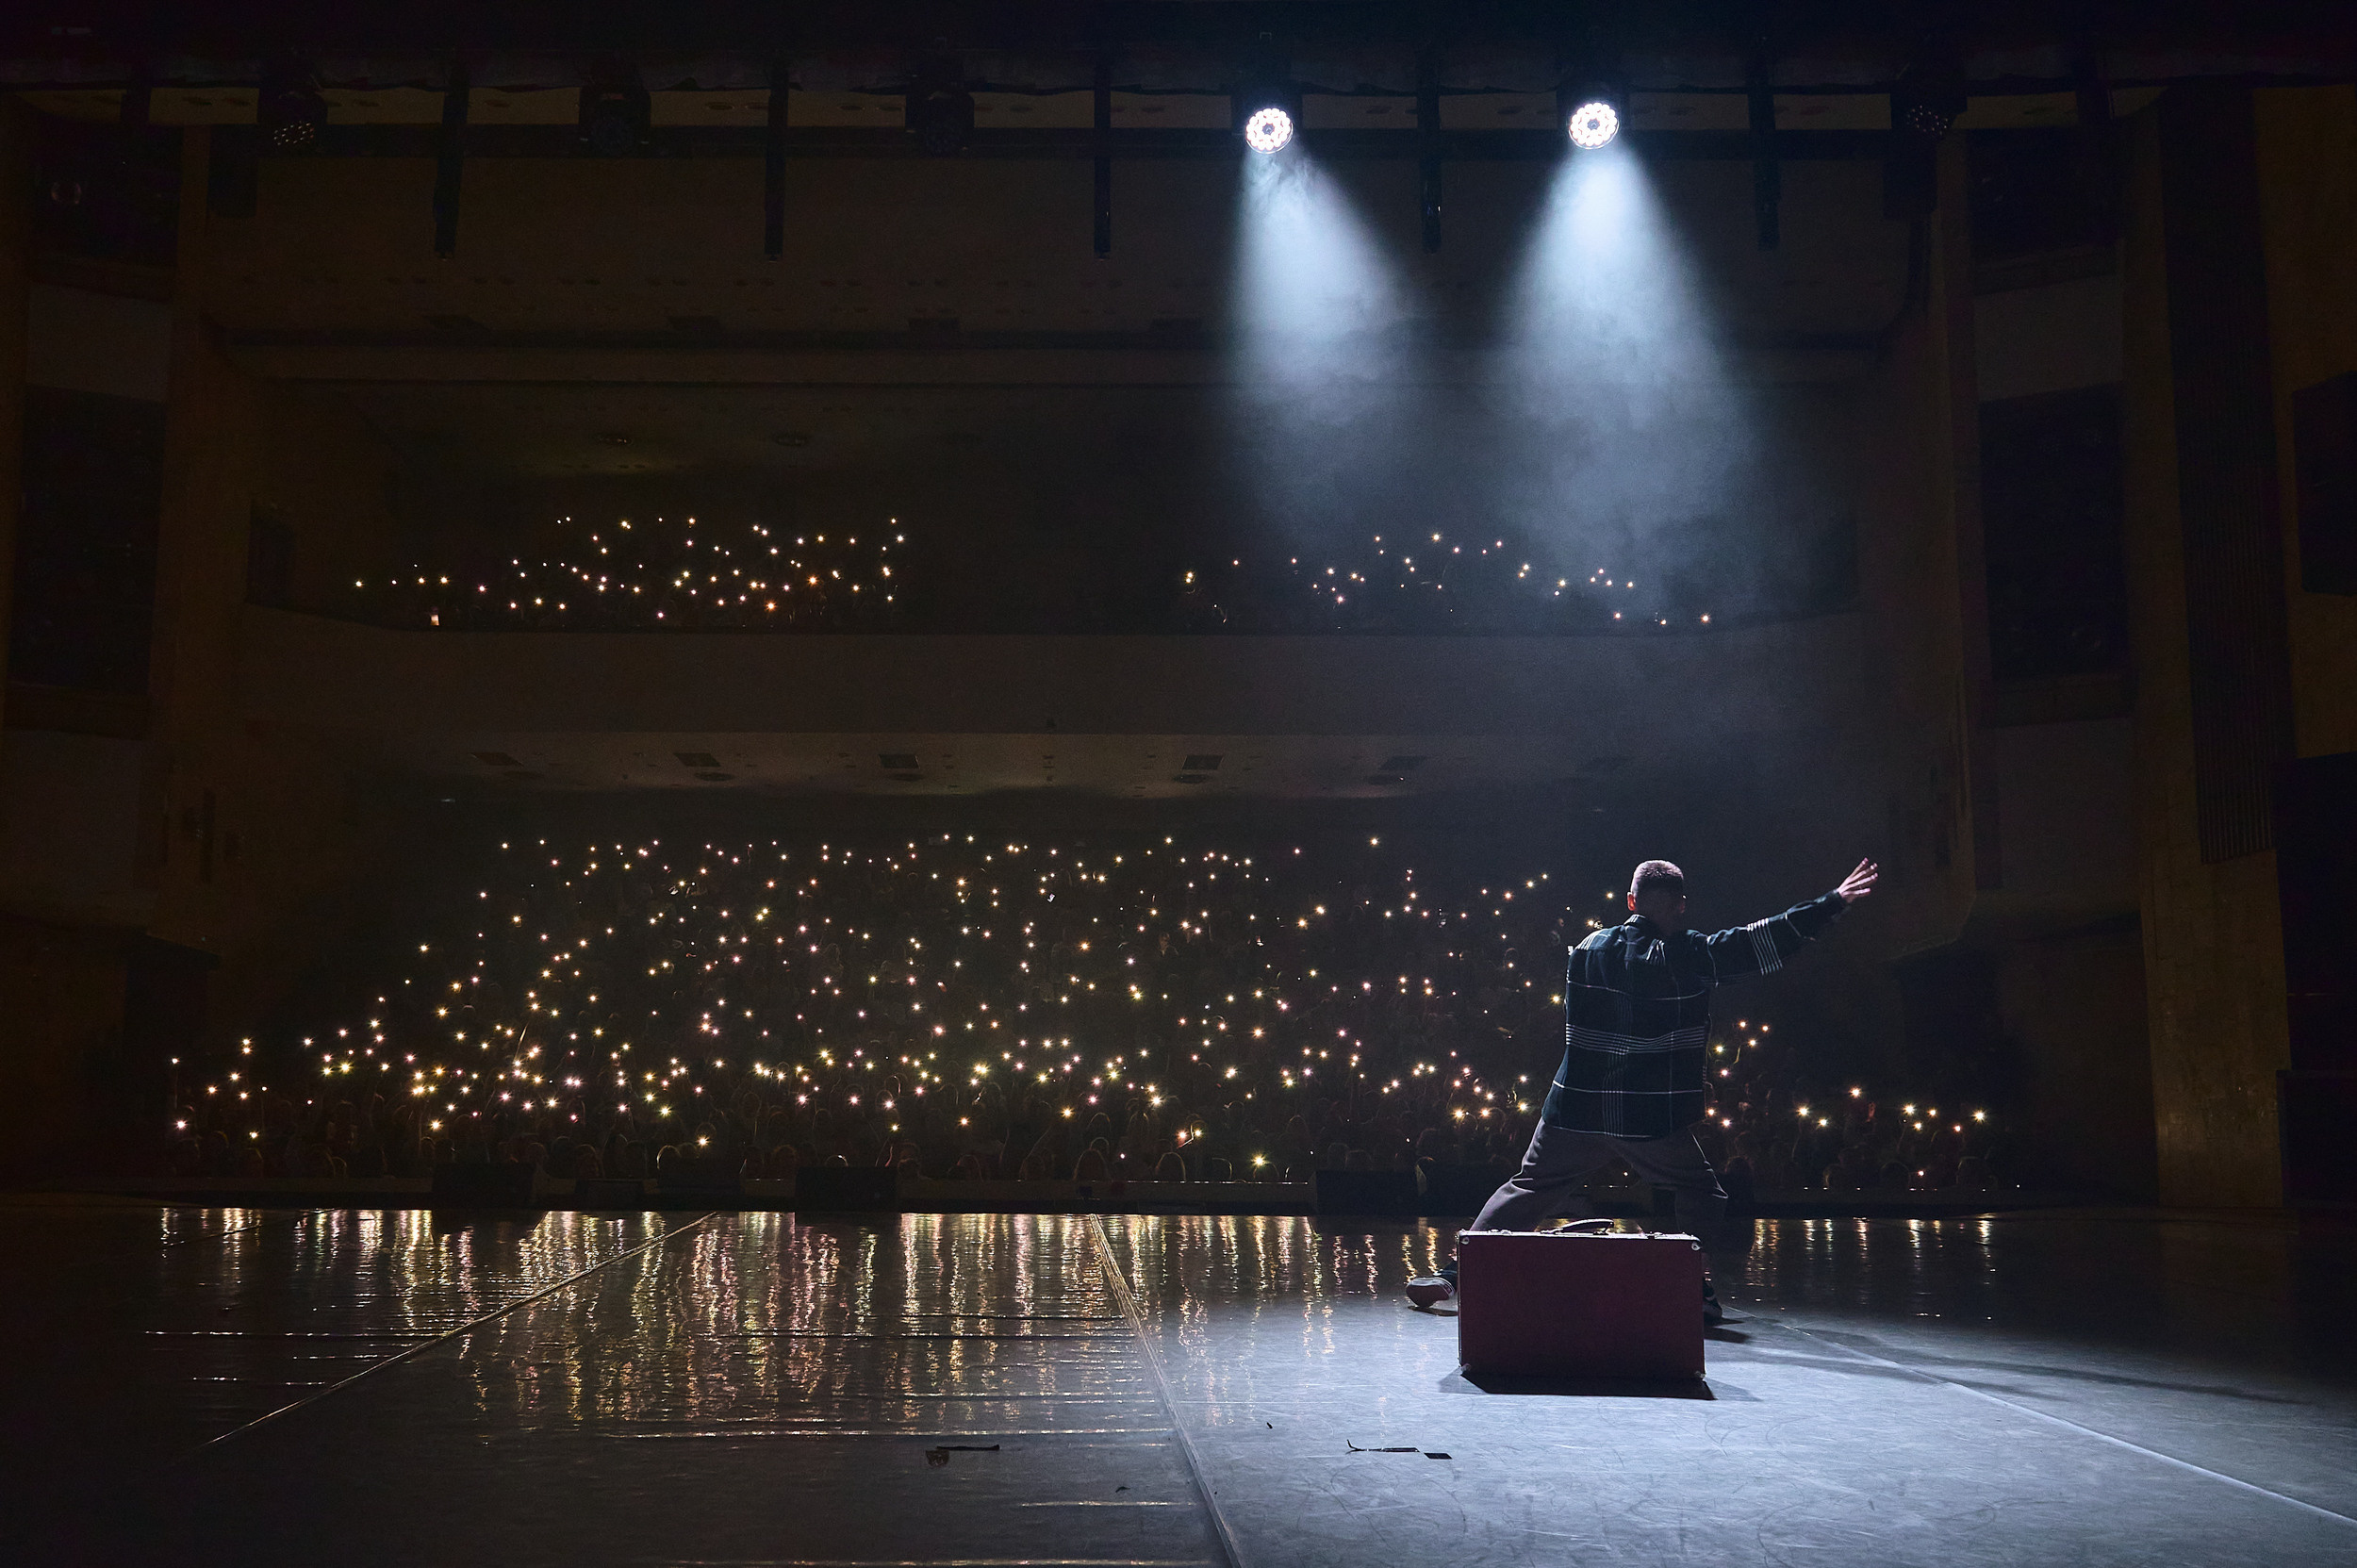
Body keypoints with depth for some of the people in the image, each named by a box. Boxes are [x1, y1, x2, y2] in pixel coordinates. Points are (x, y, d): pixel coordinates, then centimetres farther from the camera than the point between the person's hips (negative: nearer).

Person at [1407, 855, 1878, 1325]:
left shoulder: (1586, 950, 4)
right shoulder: (1689, 956, -8)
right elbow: (1763, 942, -7)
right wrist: (1834, 902, -1)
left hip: (1578, 1110, 4)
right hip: (1650, 1118, -4)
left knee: (1530, 1190, 13)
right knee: (1700, 1194, 17)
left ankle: (1454, 1274, 11)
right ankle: (1703, 1289, 11)